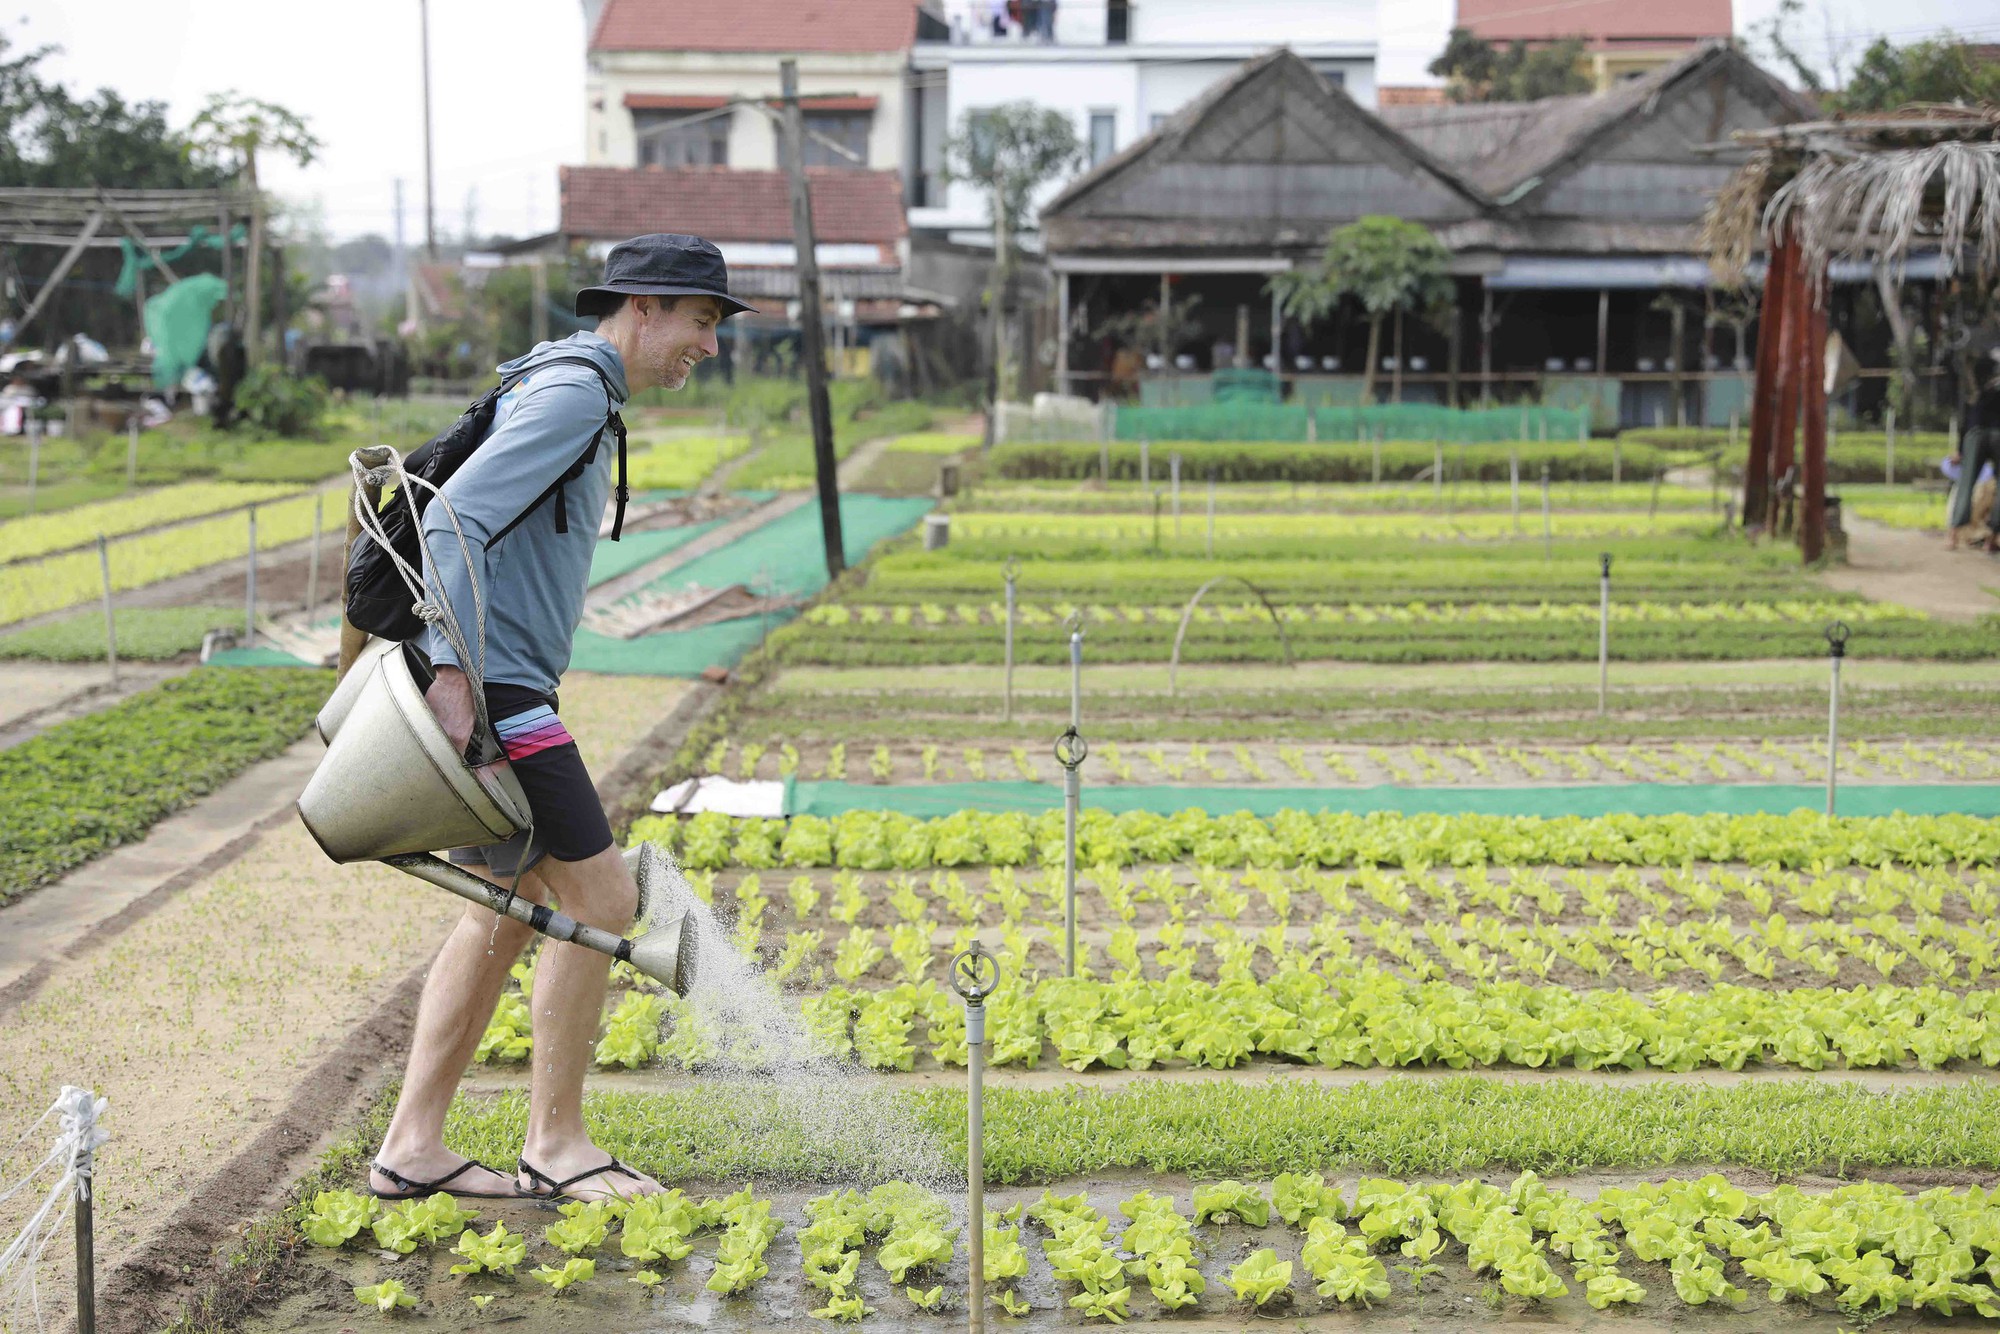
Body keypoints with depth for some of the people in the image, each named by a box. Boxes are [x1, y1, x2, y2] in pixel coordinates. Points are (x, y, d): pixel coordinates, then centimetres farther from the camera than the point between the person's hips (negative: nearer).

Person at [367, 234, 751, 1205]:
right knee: (598, 901, -5)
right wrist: (454, 670, -26)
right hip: (488, 693, -11)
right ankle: (555, 1144, 7)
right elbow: (454, 521, -23)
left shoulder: (571, 390, 20)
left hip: (486, 688, 11)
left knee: (511, 909, 15)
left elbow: (471, 512, 27)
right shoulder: (572, 392, -13)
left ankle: (411, 1146, 17)